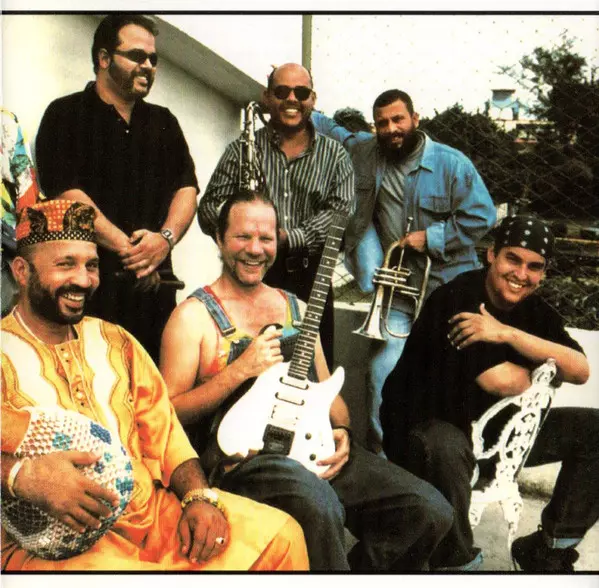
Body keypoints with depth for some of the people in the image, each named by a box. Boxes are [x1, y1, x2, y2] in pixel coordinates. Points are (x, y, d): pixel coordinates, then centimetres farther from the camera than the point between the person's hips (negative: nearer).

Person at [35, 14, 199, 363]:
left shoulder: (164, 122, 16)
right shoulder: (66, 115, 1)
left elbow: (187, 187, 8)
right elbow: (66, 192, -11)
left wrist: (166, 238, -12)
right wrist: (129, 250, -14)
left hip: (156, 281, 5)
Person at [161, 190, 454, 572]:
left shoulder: (296, 308, 20)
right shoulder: (195, 316, 2)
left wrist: (341, 433, 3)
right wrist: (240, 370, -14)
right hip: (244, 456, -5)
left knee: (430, 511, -10)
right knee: (320, 507, -37)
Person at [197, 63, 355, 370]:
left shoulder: (334, 155, 8)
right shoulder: (242, 150, 7)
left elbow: (341, 212, -6)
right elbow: (209, 209, 2)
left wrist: (288, 237, -18)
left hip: (309, 279, 0)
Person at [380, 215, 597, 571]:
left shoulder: (536, 311, 2)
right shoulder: (460, 299, -20)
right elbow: (503, 381, -27)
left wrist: (509, 334, -26)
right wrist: (543, 366, -6)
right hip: (438, 426, -7)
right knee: (446, 449, -40)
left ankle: (550, 547, 10)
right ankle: (457, 561, -13)